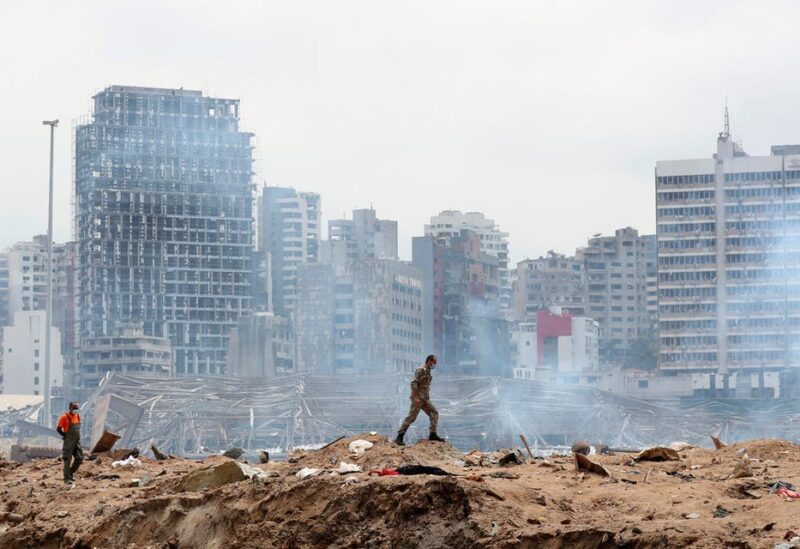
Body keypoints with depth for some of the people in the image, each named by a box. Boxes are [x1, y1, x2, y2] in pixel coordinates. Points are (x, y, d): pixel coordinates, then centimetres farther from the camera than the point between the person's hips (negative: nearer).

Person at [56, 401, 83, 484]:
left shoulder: (78, 416, 9)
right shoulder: (65, 417, -11)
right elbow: (58, 429, -8)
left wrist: (77, 436, 11)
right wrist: (65, 436, -2)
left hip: (77, 441, 6)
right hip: (69, 442, -6)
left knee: (79, 458, 4)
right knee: (67, 460, -3)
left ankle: (71, 472, 23)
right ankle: (67, 478, 2)